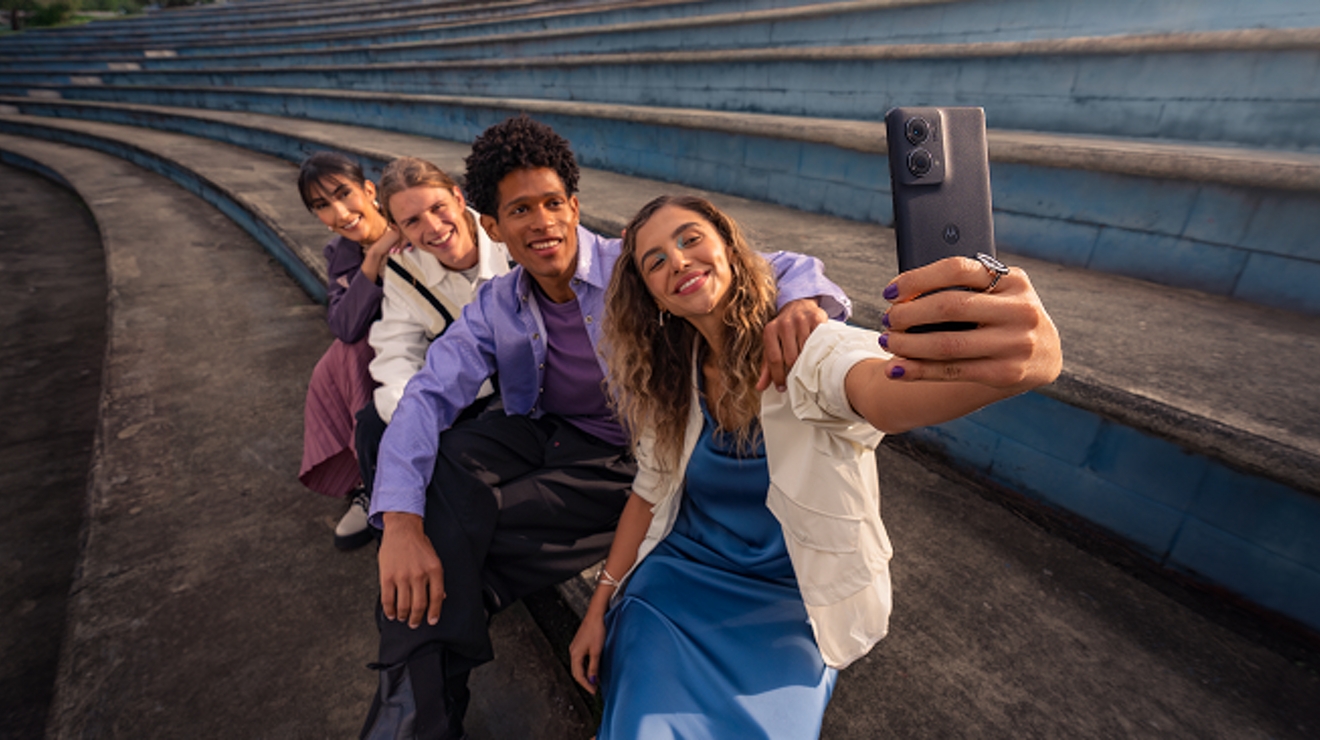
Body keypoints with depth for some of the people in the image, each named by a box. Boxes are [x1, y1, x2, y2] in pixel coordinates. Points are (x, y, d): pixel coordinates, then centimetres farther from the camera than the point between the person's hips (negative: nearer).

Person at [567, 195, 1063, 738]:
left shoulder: (808, 351, -19)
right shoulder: (670, 383, -3)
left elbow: (883, 394, -42)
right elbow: (649, 494, 6)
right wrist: (599, 604, 2)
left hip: (787, 604, -2)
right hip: (679, 575, 3)